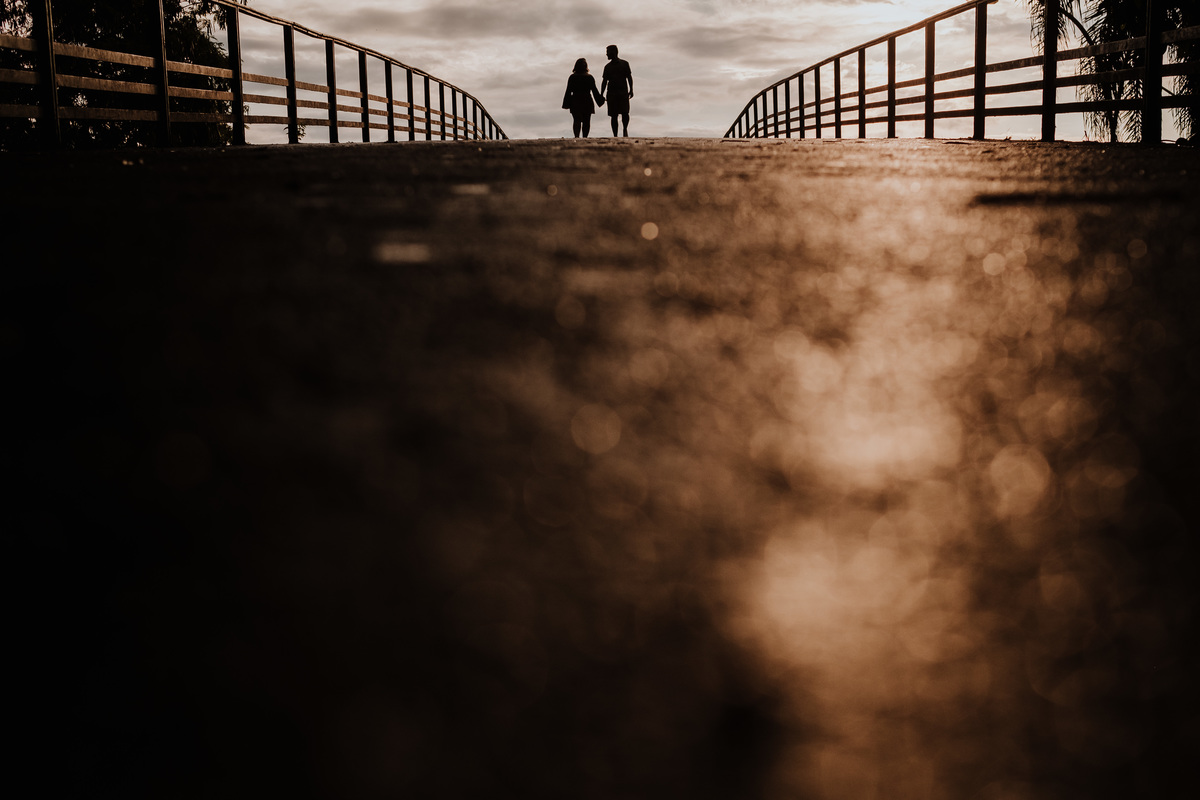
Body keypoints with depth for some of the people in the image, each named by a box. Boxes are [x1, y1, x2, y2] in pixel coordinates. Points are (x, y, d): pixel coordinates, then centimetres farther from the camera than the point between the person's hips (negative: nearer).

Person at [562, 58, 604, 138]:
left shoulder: (572, 77, -1)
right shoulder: (590, 78, -1)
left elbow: (568, 91, -2)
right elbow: (594, 91, 1)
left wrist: (567, 104, 1)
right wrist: (600, 100, 11)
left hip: (575, 103, 0)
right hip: (587, 103, 0)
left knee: (576, 120, 0)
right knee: (586, 121, 6)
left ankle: (576, 136, -13)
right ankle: (585, 136, 4)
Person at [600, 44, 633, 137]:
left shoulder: (624, 63, 7)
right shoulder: (607, 66, 13)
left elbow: (629, 77, 7)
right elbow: (604, 81, 15)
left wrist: (631, 90, -4)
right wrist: (601, 95, 8)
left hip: (623, 92, -2)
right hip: (611, 93, 2)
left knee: (625, 112, -16)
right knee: (613, 115, -1)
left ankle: (625, 129, 7)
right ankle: (615, 135, 3)